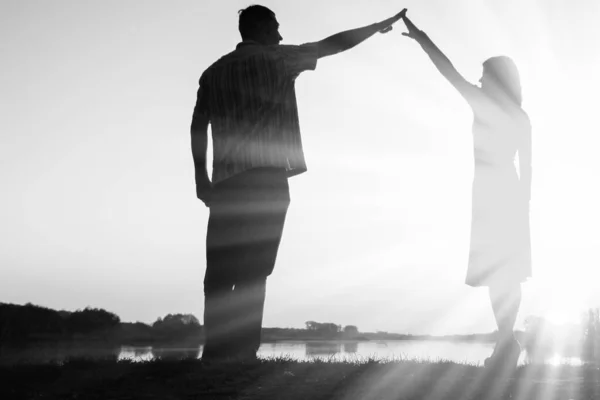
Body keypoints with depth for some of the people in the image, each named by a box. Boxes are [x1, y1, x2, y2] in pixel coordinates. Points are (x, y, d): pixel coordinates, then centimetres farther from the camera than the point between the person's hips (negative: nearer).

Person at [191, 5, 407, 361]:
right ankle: (242, 353, -9)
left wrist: (201, 174, 13)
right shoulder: (276, 58, 5)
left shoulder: (214, 70, 16)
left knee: (220, 270, 5)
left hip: (226, 182, 4)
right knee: (253, 271, -5)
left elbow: (198, 124, 10)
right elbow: (334, 44, 11)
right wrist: (379, 26, 22)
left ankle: (215, 353, 1)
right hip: (267, 178, -4)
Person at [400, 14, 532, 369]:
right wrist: (524, 205, 17)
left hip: (491, 192, -7)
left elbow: (451, 73, -5)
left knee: (497, 269, -8)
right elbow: (526, 165, 12)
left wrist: (421, 38, 1)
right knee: (508, 270, 6)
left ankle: (507, 343, -14)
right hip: (510, 192, 7)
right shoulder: (521, 117, 12)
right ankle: (507, 343, 8)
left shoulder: (483, 105, -7)